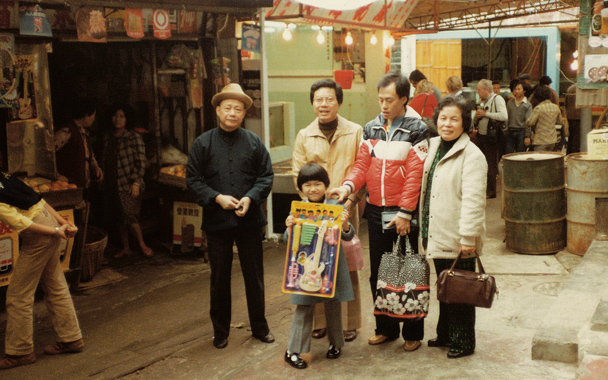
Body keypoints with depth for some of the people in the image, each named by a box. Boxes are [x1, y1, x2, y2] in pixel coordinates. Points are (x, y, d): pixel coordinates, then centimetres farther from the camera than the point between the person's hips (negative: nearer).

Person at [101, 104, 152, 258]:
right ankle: (125, 247, 22)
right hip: (113, 185, 5)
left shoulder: (134, 137, -4)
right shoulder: (107, 138, 10)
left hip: (129, 184, -5)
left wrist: (136, 183, -15)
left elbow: (140, 162, -8)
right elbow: (105, 161, 16)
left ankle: (142, 244, 7)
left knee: (130, 216, -12)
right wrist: (104, 181, 12)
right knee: (118, 219, 8)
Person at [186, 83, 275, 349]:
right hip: (217, 220, -1)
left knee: (254, 276, 10)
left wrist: (250, 198, -13)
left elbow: (266, 176, 4)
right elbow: (193, 179, -1)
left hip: (250, 219, 1)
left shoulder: (254, 142, 5)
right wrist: (217, 198, -14)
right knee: (219, 278, 9)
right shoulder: (202, 143, 2)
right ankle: (220, 330, 24)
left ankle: (259, 326, 26)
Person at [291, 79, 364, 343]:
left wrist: (349, 200, -11)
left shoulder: (355, 132, 4)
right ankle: (320, 321, 16)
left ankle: (348, 323, 15)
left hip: (345, 210, -2)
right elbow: (298, 174, 5)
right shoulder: (304, 136, 10)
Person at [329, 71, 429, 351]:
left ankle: (413, 332, 17)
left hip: (402, 214, -5)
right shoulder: (371, 129, 9)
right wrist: (348, 186, -16)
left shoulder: (416, 130, -6)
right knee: (378, 273, 12)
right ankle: (386, 328, 25)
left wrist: (405, 212, -16)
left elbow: (415, 174, -11)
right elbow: (362, 164, 4)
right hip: (375, 210, 5)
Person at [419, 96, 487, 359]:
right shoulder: (433, 147, 11)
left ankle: (464, 342, 19)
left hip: (458, 240, -7)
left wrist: (468, 237, -23)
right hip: (437, 236, 7)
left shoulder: (472, 155, -14)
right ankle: (445, 334, 34)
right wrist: (424, 229, 17)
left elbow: (472, 199, -20)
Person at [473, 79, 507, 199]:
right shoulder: (482, 101, 15)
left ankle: (491, 191, 3)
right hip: (481, 135, 8)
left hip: (491, 137, -8)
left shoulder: (497, 99, -9)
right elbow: (476, 121, 22)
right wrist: (477, 116, -2)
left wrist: (485, 114, -17)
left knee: (491, 165, -3)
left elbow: (503, 116, -24)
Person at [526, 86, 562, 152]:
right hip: (552, 140, 7)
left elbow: (530, 123, -20)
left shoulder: (538, 108, -16)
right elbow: (559, 121, 19)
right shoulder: (556, 107, 5)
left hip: (541, 141, -7)